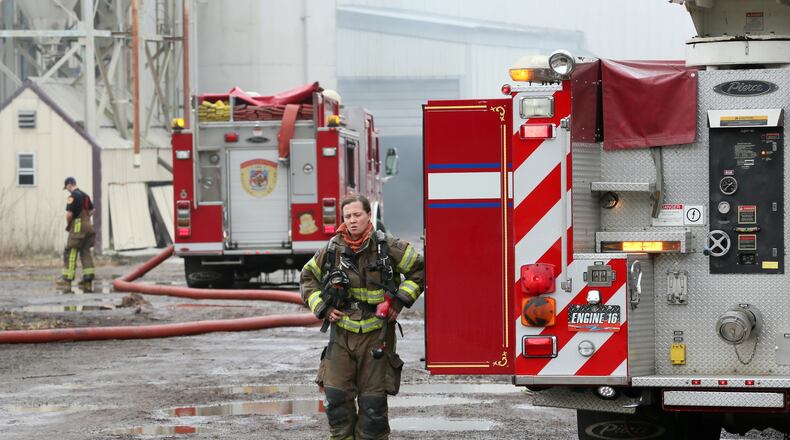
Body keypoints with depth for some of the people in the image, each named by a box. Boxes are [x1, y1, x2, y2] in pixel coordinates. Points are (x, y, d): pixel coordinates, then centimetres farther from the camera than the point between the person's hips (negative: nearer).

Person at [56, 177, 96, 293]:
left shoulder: (72, 197, -12)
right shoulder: (85, 195, 14)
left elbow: (69, 214, -18)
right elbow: (91, 210, 21)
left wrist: (68, 224, -1)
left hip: (77, 228, -8)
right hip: (88, 226, 8)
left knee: (70, 254, -4)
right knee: (86, 253, 9)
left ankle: (67, 282, -5)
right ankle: (88, 282, 6)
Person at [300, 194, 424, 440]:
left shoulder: (387, 247, -6)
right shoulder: (332, 250, 1)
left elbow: (419, 269, 3)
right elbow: (308, 277, 17)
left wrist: (400, 300, -7)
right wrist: (321, 307, 3)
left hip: (376, 335, -2)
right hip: (342, 334, 2)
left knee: (373, 401, 1)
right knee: (336, 396, -3)